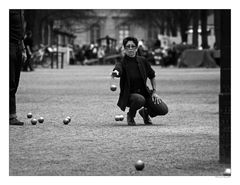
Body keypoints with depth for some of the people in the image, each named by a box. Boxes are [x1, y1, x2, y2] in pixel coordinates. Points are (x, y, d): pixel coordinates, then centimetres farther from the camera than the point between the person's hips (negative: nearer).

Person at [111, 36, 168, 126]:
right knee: (140, 99, -39)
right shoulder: (122, 63, -12)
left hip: (145, 92, 4)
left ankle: (145, 112, 21)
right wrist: (115, 73, -62)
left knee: (164, 110, -13)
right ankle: (130, 115, -5)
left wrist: (154, 92, 5)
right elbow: (118, 69, -37)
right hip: (129, 94, -4)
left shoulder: (142, 61, 0)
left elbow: (152, 76, 14)